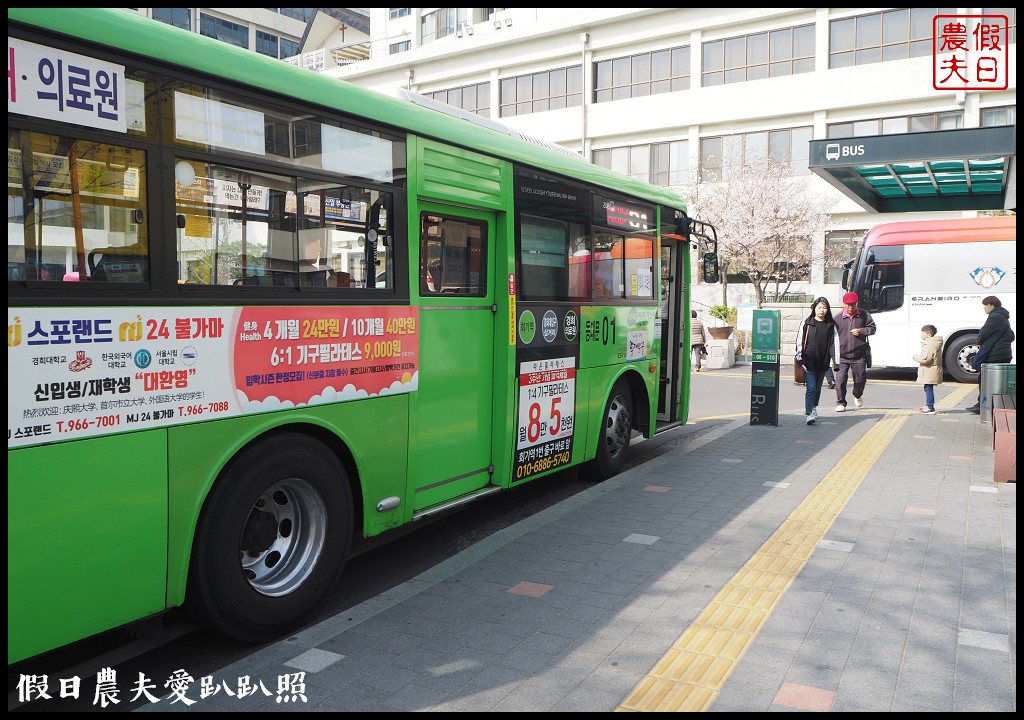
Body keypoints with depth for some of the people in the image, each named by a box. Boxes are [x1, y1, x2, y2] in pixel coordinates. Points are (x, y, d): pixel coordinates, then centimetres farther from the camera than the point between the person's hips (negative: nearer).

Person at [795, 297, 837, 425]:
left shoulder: (831, 325, 7)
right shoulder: (806, 323, 0)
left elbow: (833, 344, 9)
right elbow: (800, 341, 2)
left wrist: (834, 361, 2)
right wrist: (800, 357, -4)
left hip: (822, 362, 3)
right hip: (809, 361, -3)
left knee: (818, 388, 14)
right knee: (811, 388, -11)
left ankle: (813, 409, 34)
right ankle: (809, 414, -15)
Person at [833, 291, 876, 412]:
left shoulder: (864, 315, 2)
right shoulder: (838, 318, -2)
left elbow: (872, 328, 9)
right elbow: (833, 336, 2)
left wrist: (861, 331, -11)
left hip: (859, 356, 1)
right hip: (842, 356, -1)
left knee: (860, 379, 10)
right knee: (840, 379, -6)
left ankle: (857, 395, 41)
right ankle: (840, 403, 7)